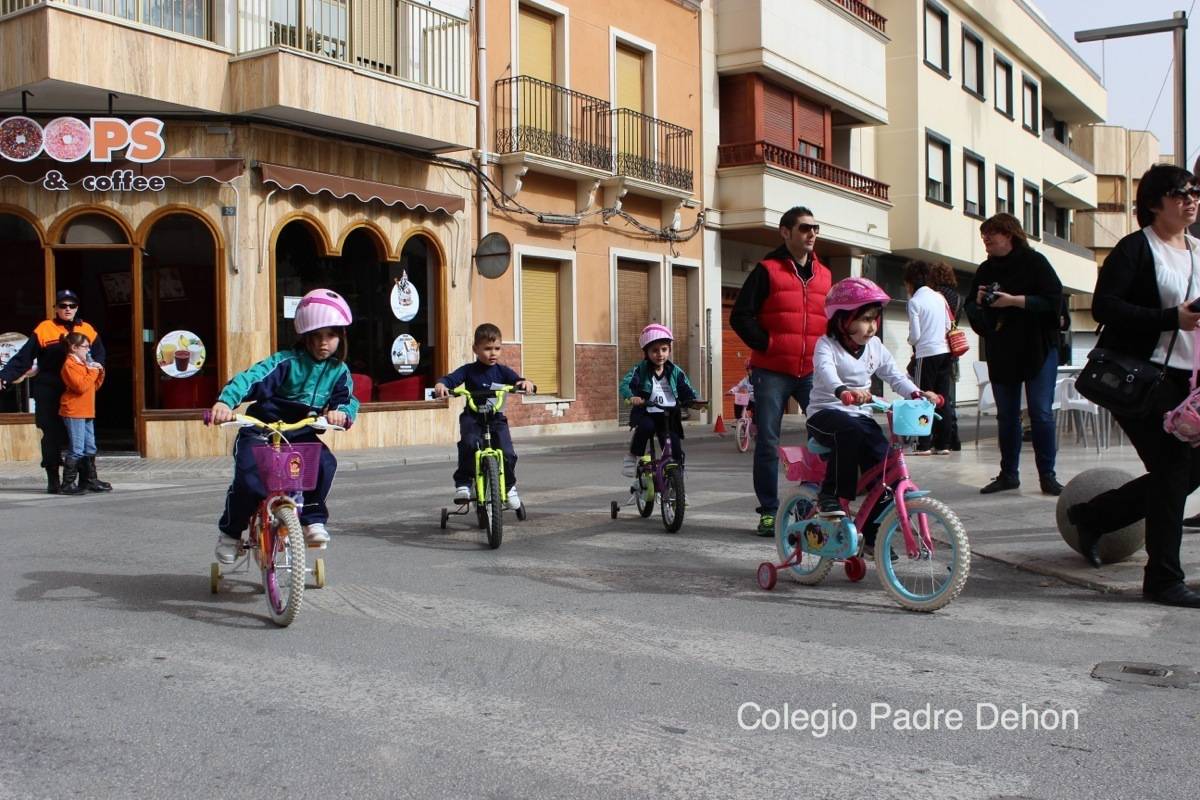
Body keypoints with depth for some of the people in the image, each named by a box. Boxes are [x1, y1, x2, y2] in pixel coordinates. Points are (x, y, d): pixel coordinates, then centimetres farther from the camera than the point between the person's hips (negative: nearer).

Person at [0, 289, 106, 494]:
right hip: (49, 394, -2)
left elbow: (99, 355, 17)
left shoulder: (87, 330, 8)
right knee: (52, 437, 5)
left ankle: (89, 477, 7)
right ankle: (53, 480, 13)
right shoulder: (44, 329, -1)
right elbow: (23, 358, -3)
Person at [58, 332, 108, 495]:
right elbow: (81, 386, -22)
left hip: (86, 412, 10)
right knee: (76, 450, -9)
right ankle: (68, 484, -5)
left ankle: (89, 480, 21)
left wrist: (99, 372, 8)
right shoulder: (70, 365, -11)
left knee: (90, 449, 13)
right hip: (74, 412, -10)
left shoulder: (83, 364, 19)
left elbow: (94, 386, 22)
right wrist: (92, 371, -14)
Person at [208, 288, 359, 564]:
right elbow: (252, 377, -26)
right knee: (249, 479, -23)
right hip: (261, 430, -3)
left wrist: (341, 412, -31)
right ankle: (230, 531, 4)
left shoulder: (338, 371, 2)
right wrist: (225, 401, -43)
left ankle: (313, 518, -5)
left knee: (325, 464, -26)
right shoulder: (287, 361, -14)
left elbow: (348, 399, -4)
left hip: (301, 435, 3)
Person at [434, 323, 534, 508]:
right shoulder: (469, 370, -3)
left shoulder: (502, 371, 2)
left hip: (496, 418, 2)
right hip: (472, 418, -1)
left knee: (508, 453, -14)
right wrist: (440, 385, -38)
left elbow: (517, 380, -11)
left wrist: (525, 382, -35)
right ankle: (463, 482, -14)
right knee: (469, 443, -32)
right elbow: (451, 378, -15)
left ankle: (509, 485, 15)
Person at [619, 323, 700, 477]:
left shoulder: (675, 371, 4)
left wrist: (694, 401, -20)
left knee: (676, 451, -9)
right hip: (646, 413, -2)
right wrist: (631, 397, -40)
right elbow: (625, 384, -18)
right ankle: (632, 457, -16)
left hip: (669, 415, 3)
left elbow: (687, 390, 3)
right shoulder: (640, 369, -5)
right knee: (646, 426, -35)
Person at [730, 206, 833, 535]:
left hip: (812, 372, 4)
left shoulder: (824, 275, 14)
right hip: (772, 372, -3)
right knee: (768, 443, 2)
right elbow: (740, 316, -4)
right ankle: (769, 511, 12)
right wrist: (767, 344, -9)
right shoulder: (767, 270, 0)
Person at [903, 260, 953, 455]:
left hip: (927, 354, -6)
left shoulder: (914, 301, -9)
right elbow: (948, 327, 13)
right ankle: (943, 444, 12)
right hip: (945, 352, 6)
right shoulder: (940, 297, 8)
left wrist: (911, 342, 10)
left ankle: (925, 444, 1)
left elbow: (915, 335, -11)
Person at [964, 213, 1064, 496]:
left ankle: (1047, 475, 1)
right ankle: (1008, 473, 16)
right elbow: (970, 307, 16)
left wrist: (1014, 300, -20)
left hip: (1037, 349, -5)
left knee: (1041, 413, -5)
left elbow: (1054, 299, -13)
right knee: (1006, 416, 9)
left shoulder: (1034, 262, -5)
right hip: (1000, 353, 5)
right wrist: (978, 302, -7)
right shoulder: (985, 270, 11)